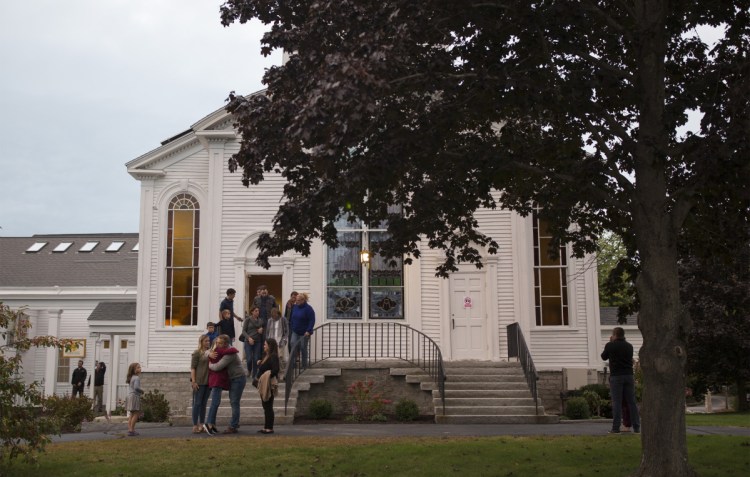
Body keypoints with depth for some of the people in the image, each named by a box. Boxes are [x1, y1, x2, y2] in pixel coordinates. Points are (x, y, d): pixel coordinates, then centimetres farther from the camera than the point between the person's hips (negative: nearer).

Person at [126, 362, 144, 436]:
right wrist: (141, 391, -8)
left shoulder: (131, 378, 13)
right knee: (136, 414, -6)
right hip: (135, 397, -9)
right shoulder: (136, 378, -13)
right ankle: (131, 430, -8)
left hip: (130, 396, 9)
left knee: (132, 414, 14)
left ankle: (130, 429, 15)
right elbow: (136, 387, -25)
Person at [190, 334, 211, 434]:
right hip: (199, 382, -6)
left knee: (204, 404, 10)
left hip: (207, 382, 6)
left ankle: (201, 425, 15)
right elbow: (193, 368, -9)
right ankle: (195, 426, 0)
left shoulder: (209, 352, 12)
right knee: (197, 403, -3)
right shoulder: (197, 353, -6)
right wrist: (193, 381, -15)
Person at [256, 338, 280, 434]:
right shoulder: (266, 356, 16)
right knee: (266, 407, 14)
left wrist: (268, 376, -23)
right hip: (263, 385, 10)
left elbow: (275, 370, -24)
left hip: (269, 385, -10)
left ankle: (269, 428, -2)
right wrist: (260, 363, 7)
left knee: (268, 406, -6)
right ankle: (266, 427, 20)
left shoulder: (273, 357, -13)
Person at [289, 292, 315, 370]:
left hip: (304, 333, -5)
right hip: (295, 332, 5)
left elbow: (312, 321, -16)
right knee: (293, 344, -12)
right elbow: (292, 318, 16)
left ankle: (304, 365, 16)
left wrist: (308, 331, -22)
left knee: (303, 348, 3)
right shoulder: (295, 307, 6)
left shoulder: (308, 309, -13)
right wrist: (291, 327, 10)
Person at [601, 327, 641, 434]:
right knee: (632, 402, 6)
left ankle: (616, 428, -4)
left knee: (616, 402, -2)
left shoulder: (610, 345, -4)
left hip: (616, 376, -3)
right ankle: (636, 427, 6)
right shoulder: (629, 346, 8)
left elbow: (604, 357, 11)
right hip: (628, 375, 3)